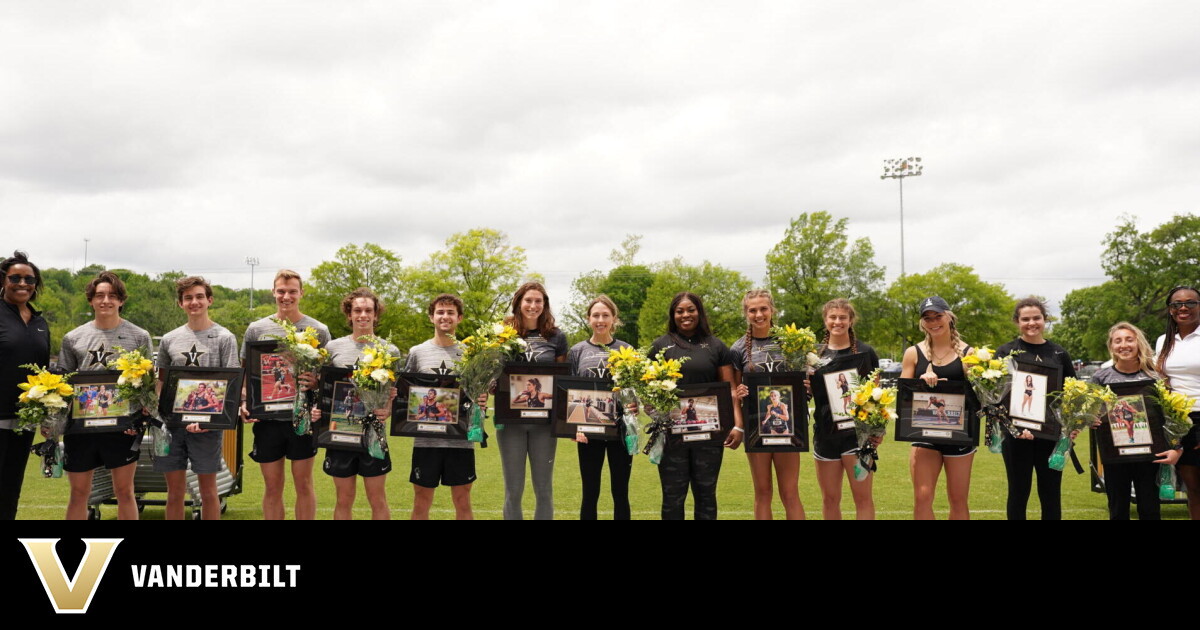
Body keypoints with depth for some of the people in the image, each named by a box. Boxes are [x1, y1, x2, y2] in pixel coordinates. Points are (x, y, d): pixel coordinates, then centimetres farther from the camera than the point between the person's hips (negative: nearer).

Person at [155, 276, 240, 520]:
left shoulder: (224, 338, -1)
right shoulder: (169, 340, 10)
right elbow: (161, 381, 16)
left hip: (207, 425, -3)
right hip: (172, 422, 3)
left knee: (208, 489, 5)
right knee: (175, 490, 9)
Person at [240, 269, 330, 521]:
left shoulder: (319, 330, 1)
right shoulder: (256, 329, 6)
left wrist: (317, 382, -19)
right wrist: (244, 402, -6)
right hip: (266, 417, 2)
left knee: (304, 484, 6)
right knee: (272, 487, 9)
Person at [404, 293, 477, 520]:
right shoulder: (417, 352, 5)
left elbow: (482, 392, 10)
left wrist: (482, 401, -12)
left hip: (461, 440, 0)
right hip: (426, 439, 0)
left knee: (462, 502, 7)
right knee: (421, 503, 7)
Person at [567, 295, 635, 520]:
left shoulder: (626, 350, 5)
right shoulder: (577, 351, 5)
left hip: (621, 431, 0)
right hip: (588, 432, 0)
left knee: (620, 493, 6)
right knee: (590, 494, 7)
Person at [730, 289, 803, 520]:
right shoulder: (739, 349, 1)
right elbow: (733, 390, 7)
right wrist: (738, 394, -15)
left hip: (786, 424, 0)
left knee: (790, 493, 1)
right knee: (762, 493, 7)